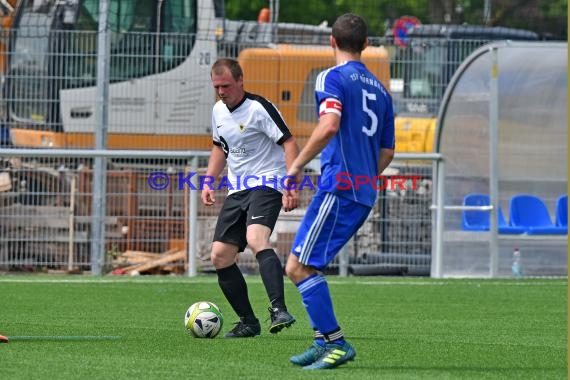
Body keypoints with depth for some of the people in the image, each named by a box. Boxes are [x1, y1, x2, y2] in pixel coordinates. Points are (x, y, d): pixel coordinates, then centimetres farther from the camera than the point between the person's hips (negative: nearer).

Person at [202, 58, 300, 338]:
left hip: (266, 185, -8)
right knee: (220, 257, 2)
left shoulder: (259, 108, -13)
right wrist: (209, 181, 16)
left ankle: (279, 310, -42)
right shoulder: (219, 110, 11)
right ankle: (248, 323, 12)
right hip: (237, 190, 8)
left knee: (256, 240, -33)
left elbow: (289, 143, -15)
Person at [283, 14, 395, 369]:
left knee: (298, 267, -8)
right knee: (308, 266, 15)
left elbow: (329, 125, -22)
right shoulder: (380, 90, 19)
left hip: (338, 187, -8)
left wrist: (296, 166, -15)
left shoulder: (333, 78, -4)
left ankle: (336, 342, -13)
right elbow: (386, 153, 21)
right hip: (365, 194, 8)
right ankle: (325, 340, 10)